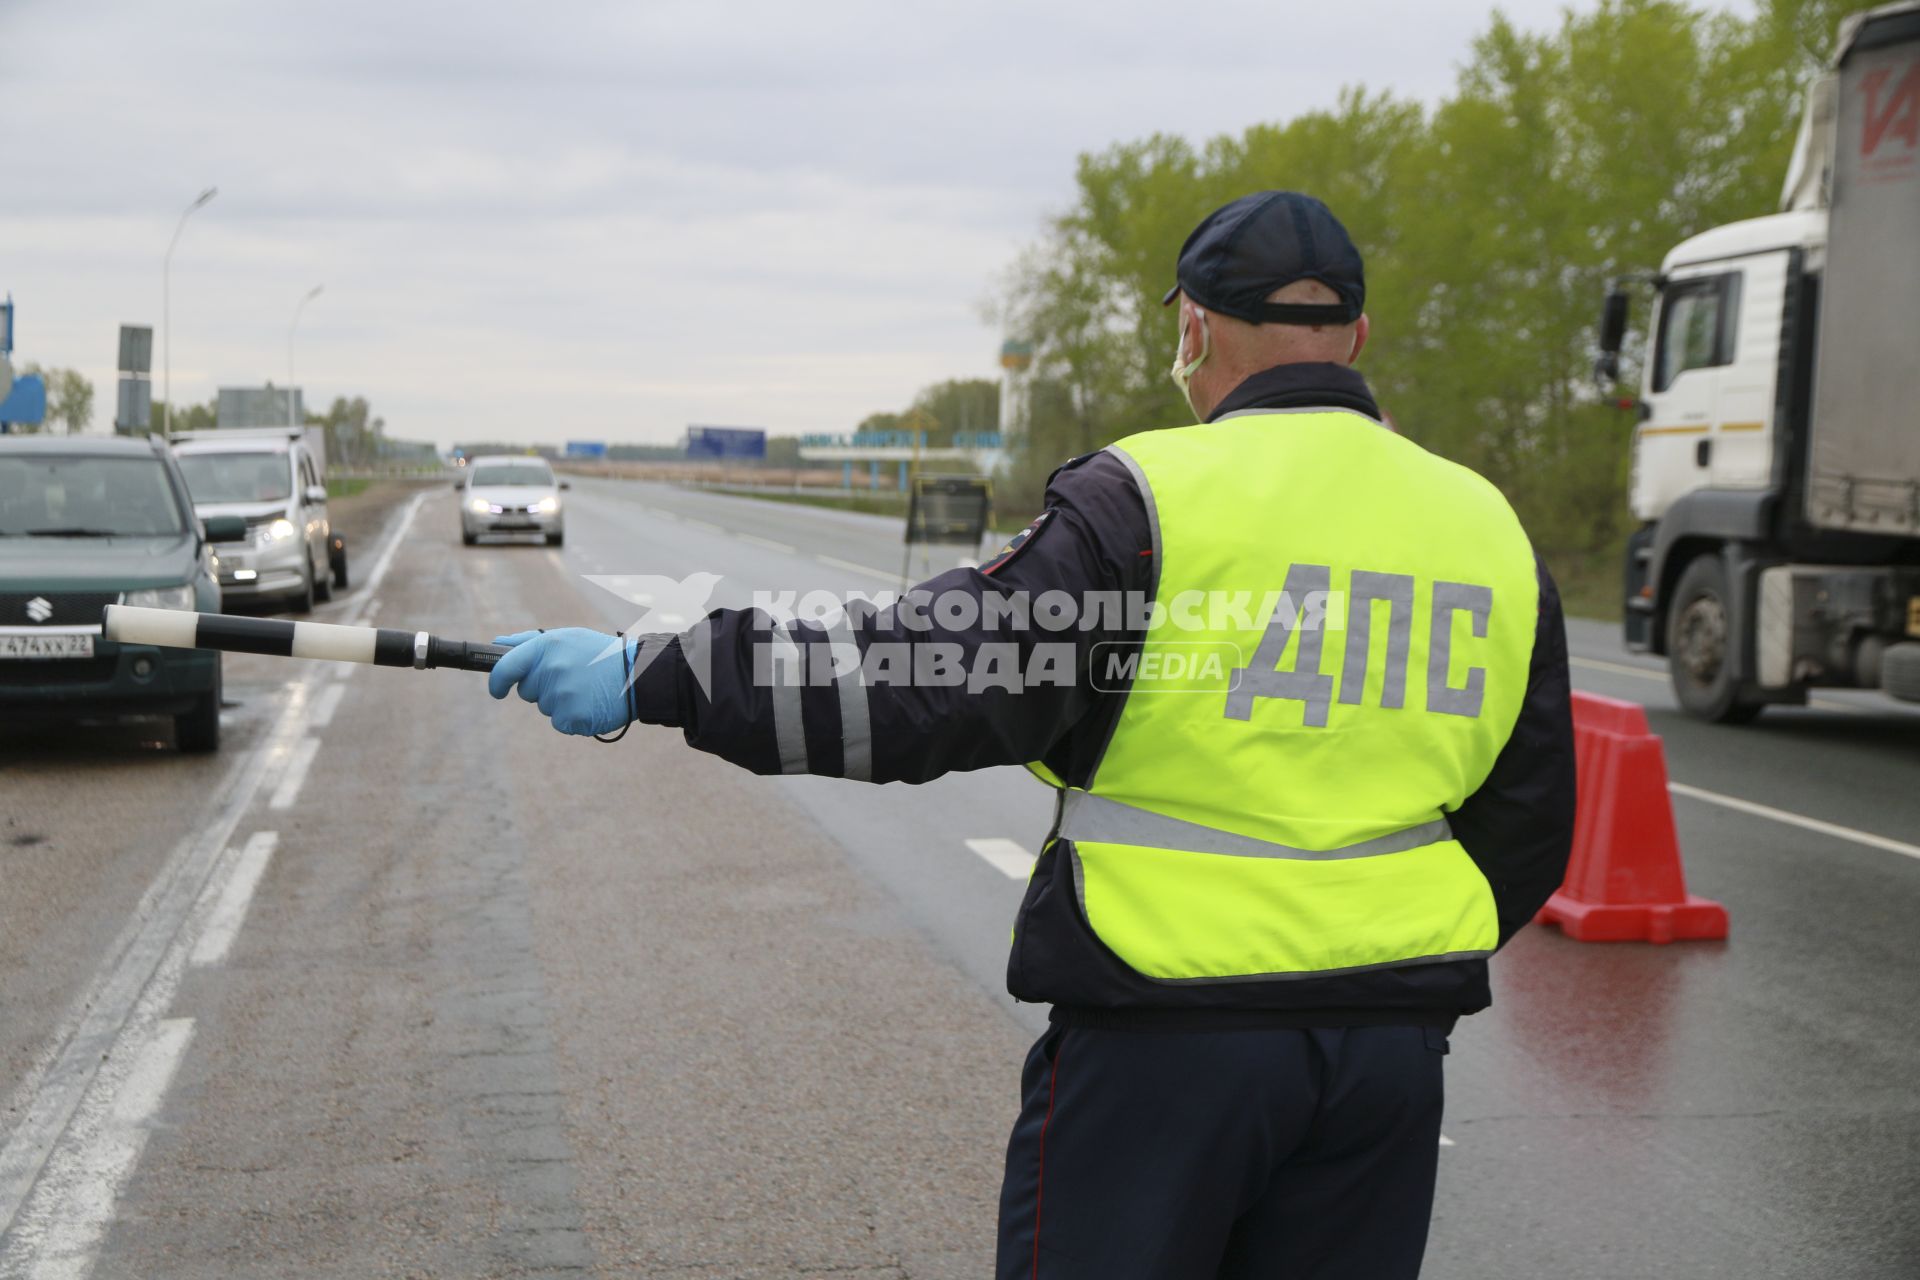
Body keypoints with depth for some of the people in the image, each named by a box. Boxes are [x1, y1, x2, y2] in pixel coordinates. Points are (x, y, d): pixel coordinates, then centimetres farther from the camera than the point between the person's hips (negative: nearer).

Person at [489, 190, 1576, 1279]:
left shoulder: (1150, 502, -12)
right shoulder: (1490, 527, 6)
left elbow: (936, 678, -18)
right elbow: (1531, 823, 12)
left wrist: (653, 676, -13)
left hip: (1166, 1035, -5)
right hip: (1395, 1038, 5)